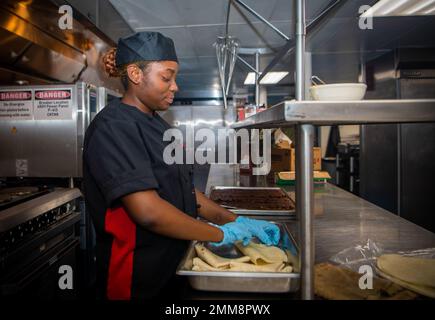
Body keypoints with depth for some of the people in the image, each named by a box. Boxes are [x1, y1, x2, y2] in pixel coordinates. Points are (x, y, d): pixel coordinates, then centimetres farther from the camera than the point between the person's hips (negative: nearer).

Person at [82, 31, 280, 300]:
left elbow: (183, 191, 9)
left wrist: (237, 222, 0)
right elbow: (148, 212, -29)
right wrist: (221, 234, -18)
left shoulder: (157, 125, 9)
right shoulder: (114, 127, -20)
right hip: (135, 279, -8)